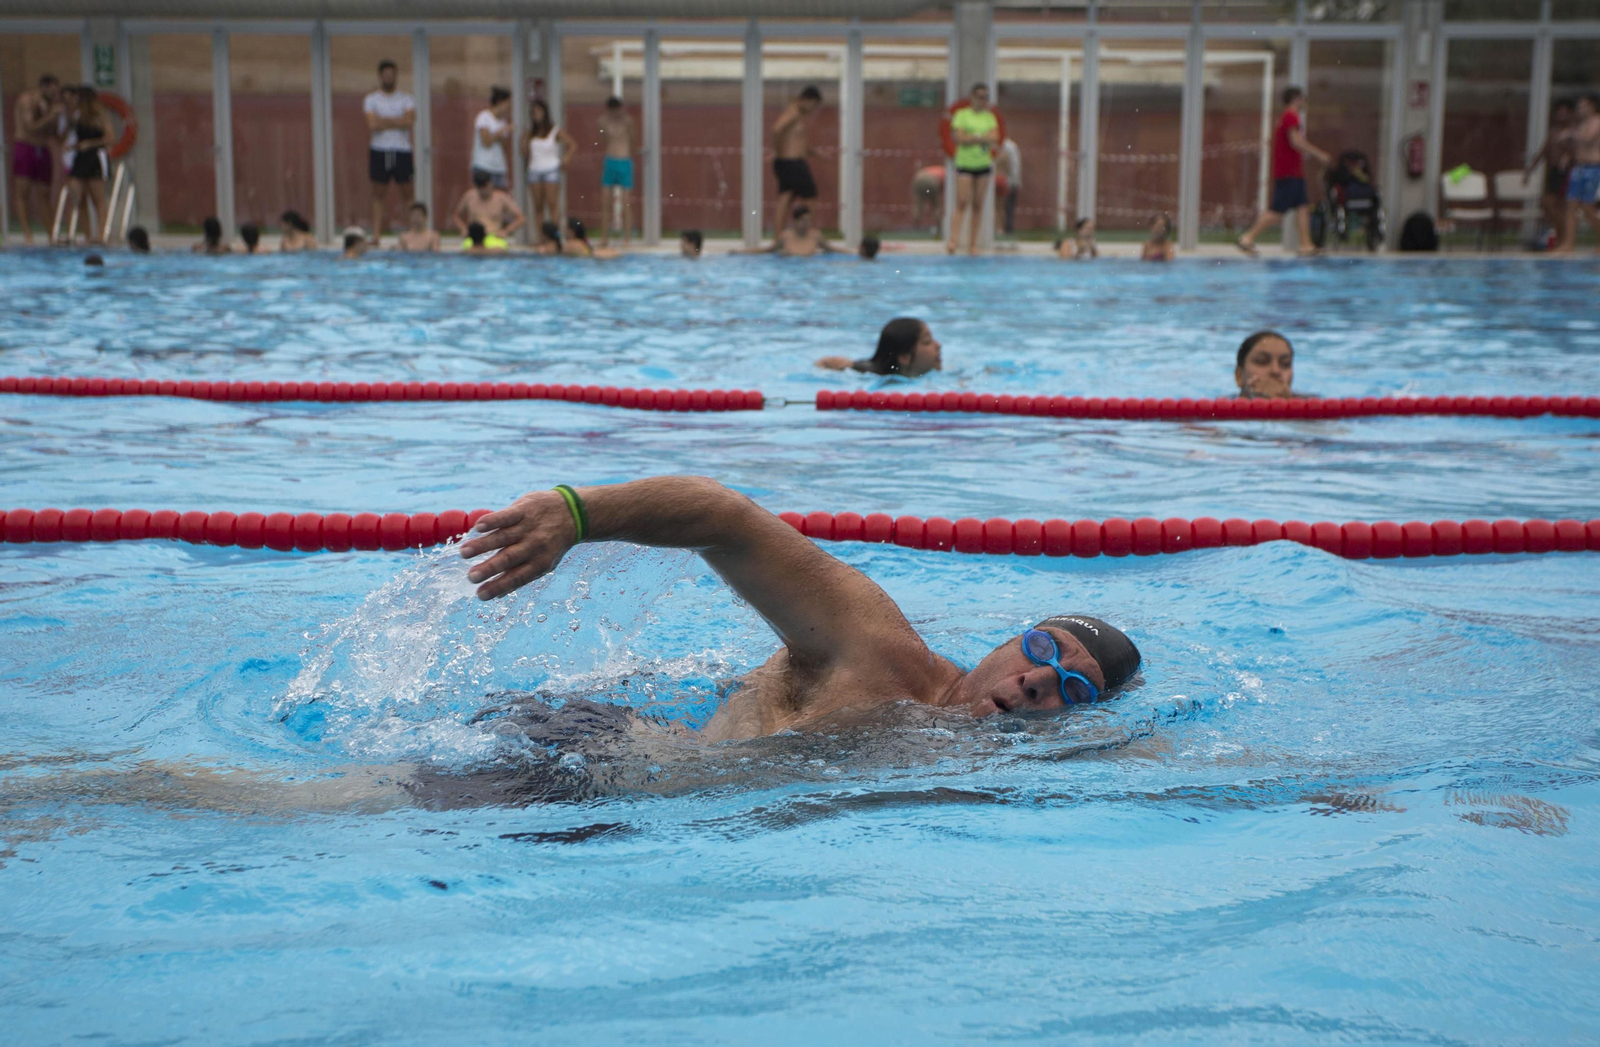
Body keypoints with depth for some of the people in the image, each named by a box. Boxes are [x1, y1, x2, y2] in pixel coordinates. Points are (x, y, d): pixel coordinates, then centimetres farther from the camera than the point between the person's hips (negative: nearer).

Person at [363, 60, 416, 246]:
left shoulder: (406, 99, 8)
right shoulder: (371, 99, 6)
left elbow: (409, 121, -10)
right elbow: (372, 125, -9)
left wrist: (384, 121, -9)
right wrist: (396, 122, -7)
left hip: (402, 151, 0)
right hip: (379, 151, 0)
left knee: (403, 194, 1)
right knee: (379, 194, 1)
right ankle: (376, 235, 1)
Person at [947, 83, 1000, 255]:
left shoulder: (990, 117, 10)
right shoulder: (961, 114, 2)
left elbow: (995, 137, -5)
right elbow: (959, 138, -10)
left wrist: (970, 137, -11)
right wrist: (983, 138, -10)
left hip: (983, 164, 3)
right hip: (964, 163, -3)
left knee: (978, 204, 3)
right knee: (962, 203, -11)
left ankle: (973, 243, 6)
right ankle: (954, 240, -17)